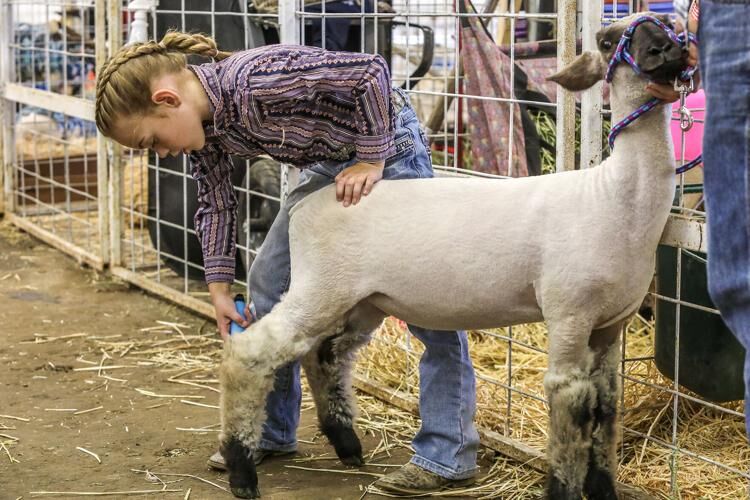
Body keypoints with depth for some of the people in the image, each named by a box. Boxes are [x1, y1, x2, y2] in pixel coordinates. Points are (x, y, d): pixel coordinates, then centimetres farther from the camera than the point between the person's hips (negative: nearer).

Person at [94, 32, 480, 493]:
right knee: (269, 282, 8)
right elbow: (217, 204, 4)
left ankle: (450, 456, -2)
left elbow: (371, 72, -35)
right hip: (330, 162, 9)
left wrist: (372, 161, -26)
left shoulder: (253, 83, -35)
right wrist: (219, 289, 1)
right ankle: (272, 431, 21)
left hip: (385, 145, -9)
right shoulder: (202, 120, -9)